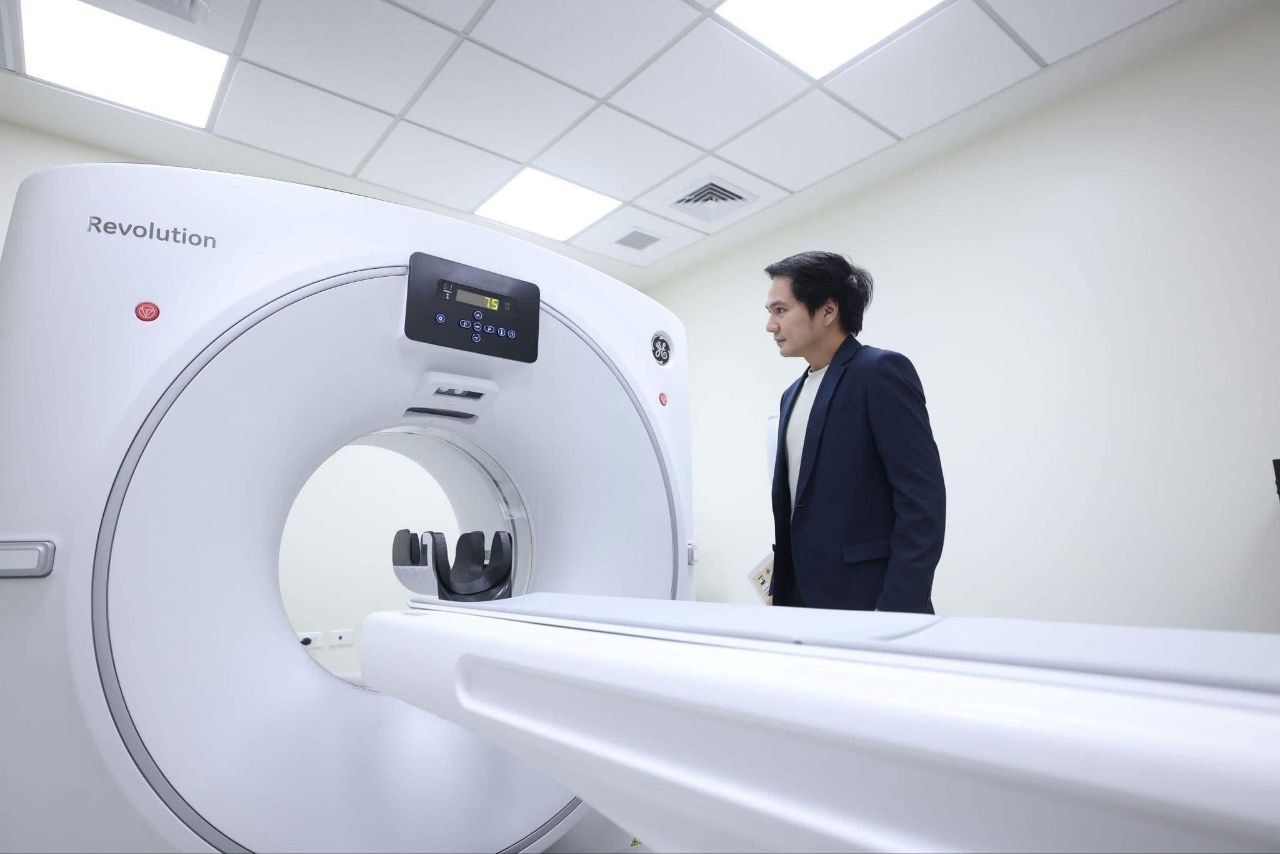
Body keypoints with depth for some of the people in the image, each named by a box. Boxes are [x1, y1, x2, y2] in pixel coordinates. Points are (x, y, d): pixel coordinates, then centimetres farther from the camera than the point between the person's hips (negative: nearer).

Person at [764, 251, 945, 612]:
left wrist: (898, 608, -19)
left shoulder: (882, 371, -9)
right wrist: (779, 591, 15)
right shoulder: (793, 394, 14)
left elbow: (923, 500, -16)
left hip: (866, 600, -7)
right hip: (803, 598, 7)